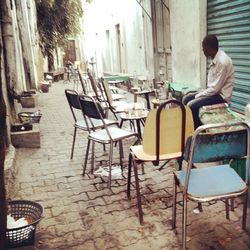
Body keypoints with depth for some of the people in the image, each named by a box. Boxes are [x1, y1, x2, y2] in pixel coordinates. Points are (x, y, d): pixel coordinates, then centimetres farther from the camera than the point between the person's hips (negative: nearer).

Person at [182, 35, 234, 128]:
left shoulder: (222, 61, -24)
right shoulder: (215, 58, 6)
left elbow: (215, 88, -23)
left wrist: (197, 96, -14)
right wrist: (198, 93, 4)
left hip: (220, 95, -10)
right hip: (213, 91, 10)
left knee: (192, 105, -23)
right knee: (186, 99, 6)